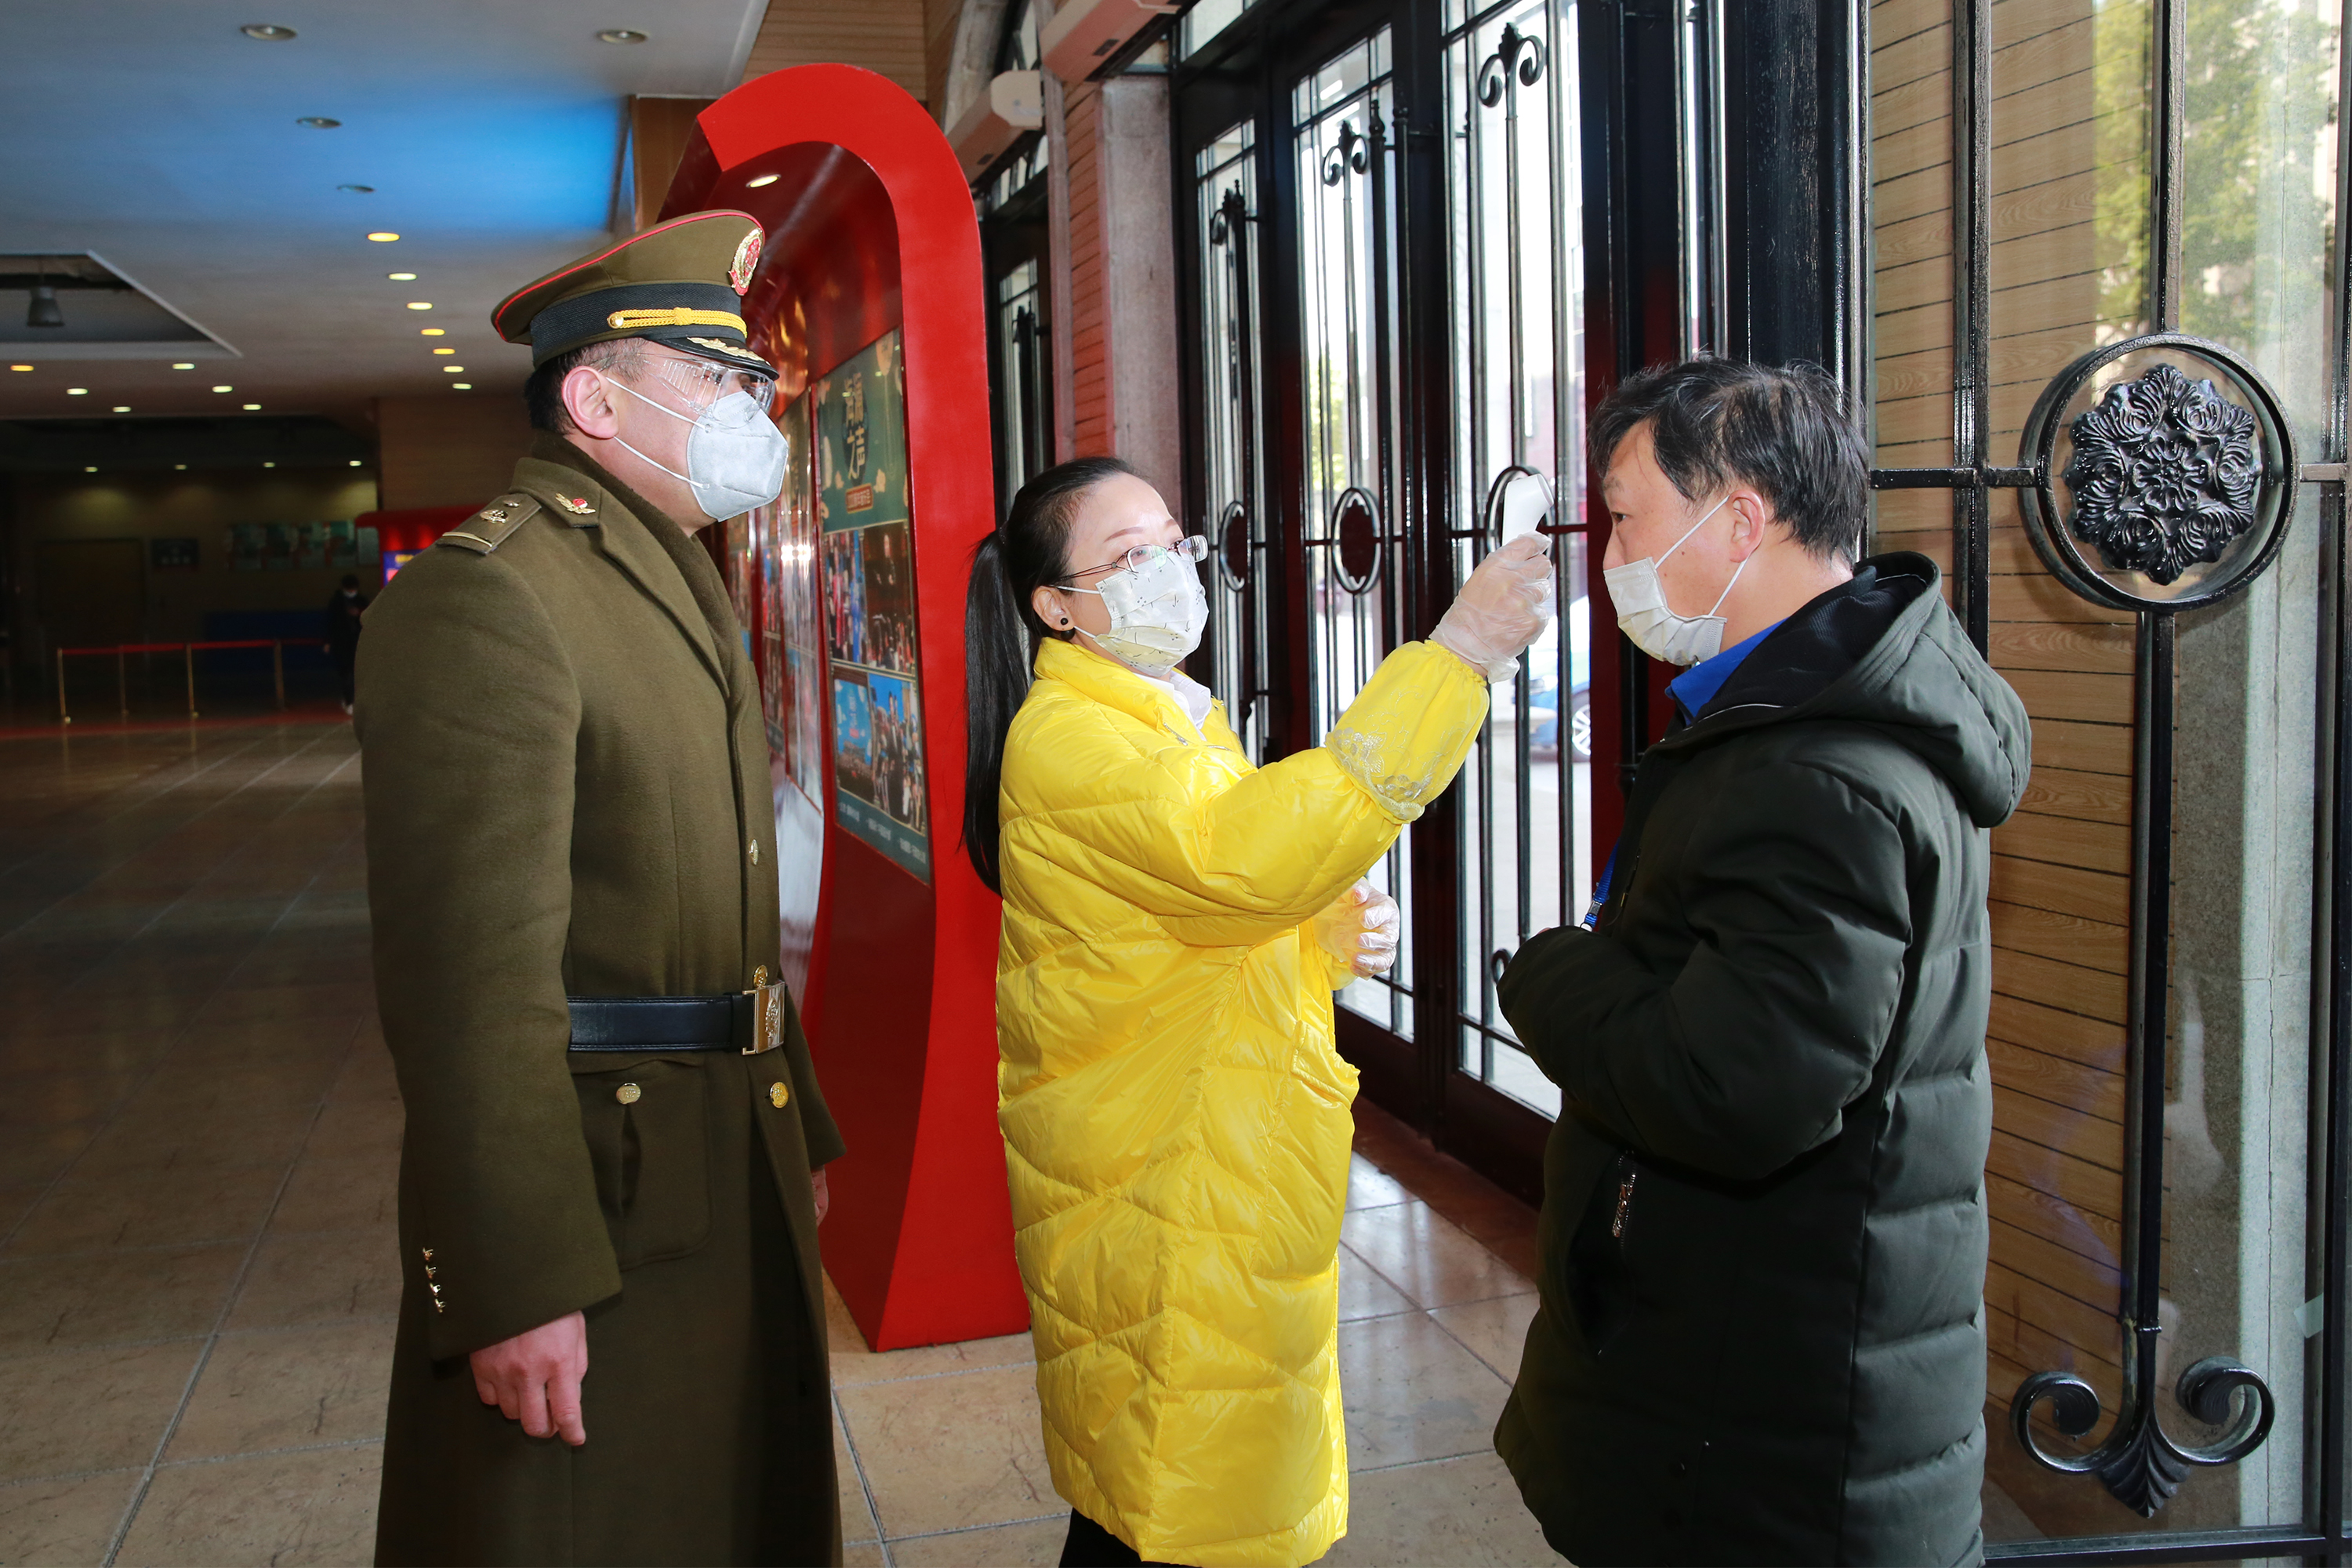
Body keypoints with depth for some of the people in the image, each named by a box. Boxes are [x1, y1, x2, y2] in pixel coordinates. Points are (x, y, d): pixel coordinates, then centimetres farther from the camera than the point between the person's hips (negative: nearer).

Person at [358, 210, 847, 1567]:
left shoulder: (685, 588, 14)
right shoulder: (481, 598, -17)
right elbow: (472, 968, -23)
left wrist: (800, 1130, 17)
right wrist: (517, 1286, -24)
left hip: (737, 1181, 9)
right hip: (595, 1193, -9)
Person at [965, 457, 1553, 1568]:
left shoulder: (1171, 715, 13)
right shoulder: (1065, 739, -20)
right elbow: (1241, 855, -37)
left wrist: (1328, 936, 0)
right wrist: (1456, 655, -37)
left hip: (1231, 1189, 9)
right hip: (1156, 1217, -9)